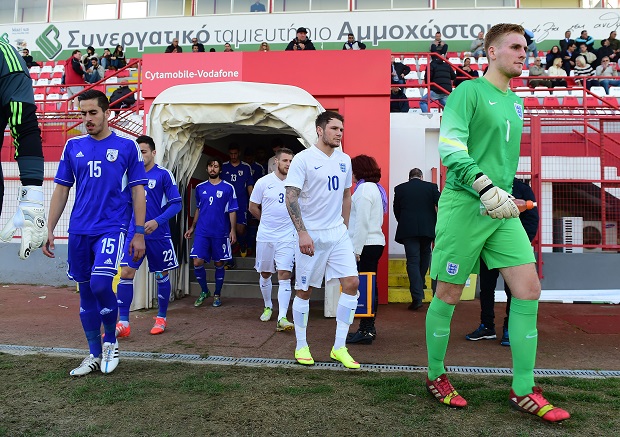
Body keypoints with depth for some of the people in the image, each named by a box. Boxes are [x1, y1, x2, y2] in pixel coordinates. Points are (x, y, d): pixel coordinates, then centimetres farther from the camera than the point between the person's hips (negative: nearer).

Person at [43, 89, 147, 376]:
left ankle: (111, 342, 6)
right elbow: (61, 190, 12)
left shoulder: (127, 147, 0)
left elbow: (137, 192, 1)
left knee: (100, 283, -20)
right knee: (85, 292, 9)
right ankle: (94, 355, 24)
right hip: (78, 231, 4)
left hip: (112, 228, -4)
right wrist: (49, 230, 7)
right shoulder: (73, 146, 10)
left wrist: (139, 233, -4)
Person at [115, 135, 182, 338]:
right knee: (125, 272, -7)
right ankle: (123, 323, 0)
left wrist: (157, 221, -21)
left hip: (158, 235, -3)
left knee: (162, 275, 9)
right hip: (134, 233, 3)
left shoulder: (164, 174, -6)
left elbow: (176, 203, -9)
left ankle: (161, 318, 25)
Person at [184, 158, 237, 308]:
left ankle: (217, 295, 22)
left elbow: (232, 211, -1)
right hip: (202, 232, 2)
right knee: (197, 263, -5)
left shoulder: (228, 188, 0)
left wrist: (232, 230, -9)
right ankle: (204, 291, 18)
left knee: (219, 264, 6)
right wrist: (192, 227, 14)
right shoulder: (200, 187, 9)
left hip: (220, 233, -2)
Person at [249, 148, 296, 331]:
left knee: (284, 275, -9)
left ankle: (282, 318, -11)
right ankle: (268, 307, 36)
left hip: (287, 237, -1)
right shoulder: (263, 182, -2)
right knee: (265, 273, 13)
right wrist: (268, 220, 11)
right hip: (265, 235, 1)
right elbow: (253, 207, 7)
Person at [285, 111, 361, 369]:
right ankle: (301, 347, 22)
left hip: (338, 234, 5)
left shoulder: (344, 160, 10)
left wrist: (344, 226, 14)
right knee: (304, 290, 4)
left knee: (352, 282, -4)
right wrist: (302, 233, -20)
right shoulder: (303, 159, -8)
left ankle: (339, 348, 8)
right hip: (311, 235, -5)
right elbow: (291, 197, -13)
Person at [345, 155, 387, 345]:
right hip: (375, 242, 10)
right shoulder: (375, 188, 19)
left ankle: (365, 331, -4)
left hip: (366, 245, -10)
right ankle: (369, 327, 20)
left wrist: (356, 249, -17)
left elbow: (362, 222, -17)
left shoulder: (364, 188, -11)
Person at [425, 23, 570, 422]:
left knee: (529, 291, 0)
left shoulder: (516, 102, 19)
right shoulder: (469, 92, -4)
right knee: (449, 296, 3)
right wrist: (485, 187, -27)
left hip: (502, 210, 7)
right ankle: (436, 377, 23)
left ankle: (524, 392, 13)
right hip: (464, 205, -7)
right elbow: (449, 146, -18)